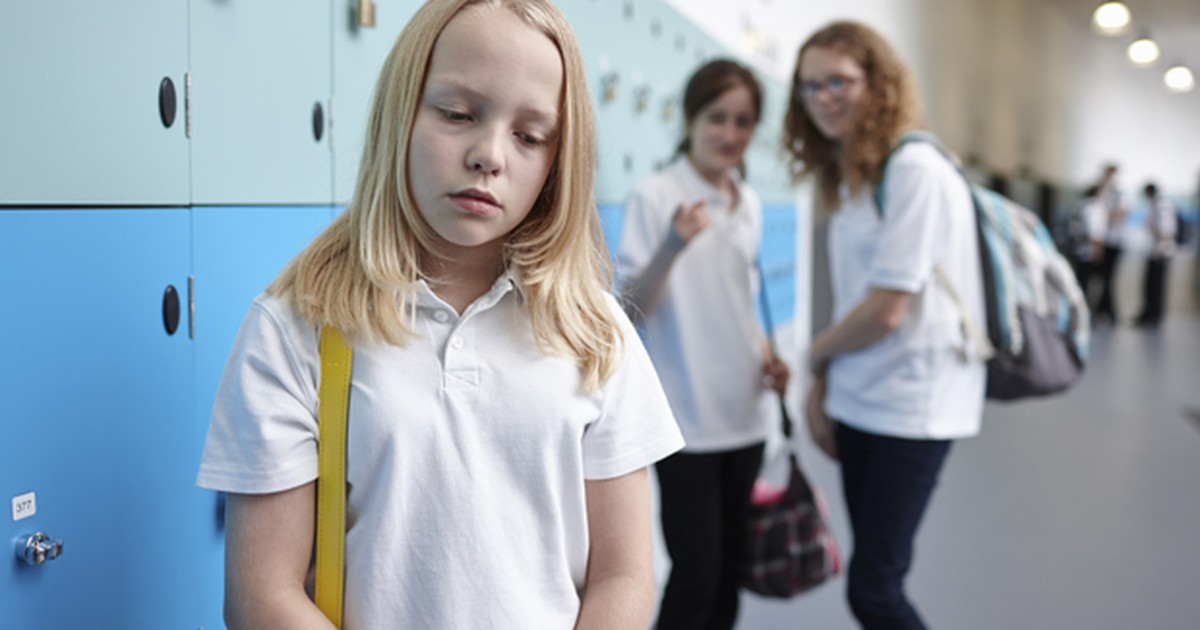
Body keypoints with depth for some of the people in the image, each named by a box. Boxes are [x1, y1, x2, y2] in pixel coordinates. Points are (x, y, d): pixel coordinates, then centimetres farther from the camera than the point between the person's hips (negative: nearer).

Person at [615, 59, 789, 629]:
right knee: (696, 576, -5)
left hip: (742, 415, 6)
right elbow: (629, 308, -15)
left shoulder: (748, 203, 9)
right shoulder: (656, 197, -10)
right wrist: (672, 246, -30)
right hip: (686, 424, -6)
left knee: (728, 573, 12)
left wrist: (766, 358, 3)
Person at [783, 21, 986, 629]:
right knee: (878, 574, 14)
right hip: (858, 403, 8)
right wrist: (822, 383, 6)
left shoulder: (914, 167, -16)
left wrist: (816, 351, -1)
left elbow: (887, 309, -18)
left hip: (912, 407, -8)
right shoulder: (848, 174, 11)